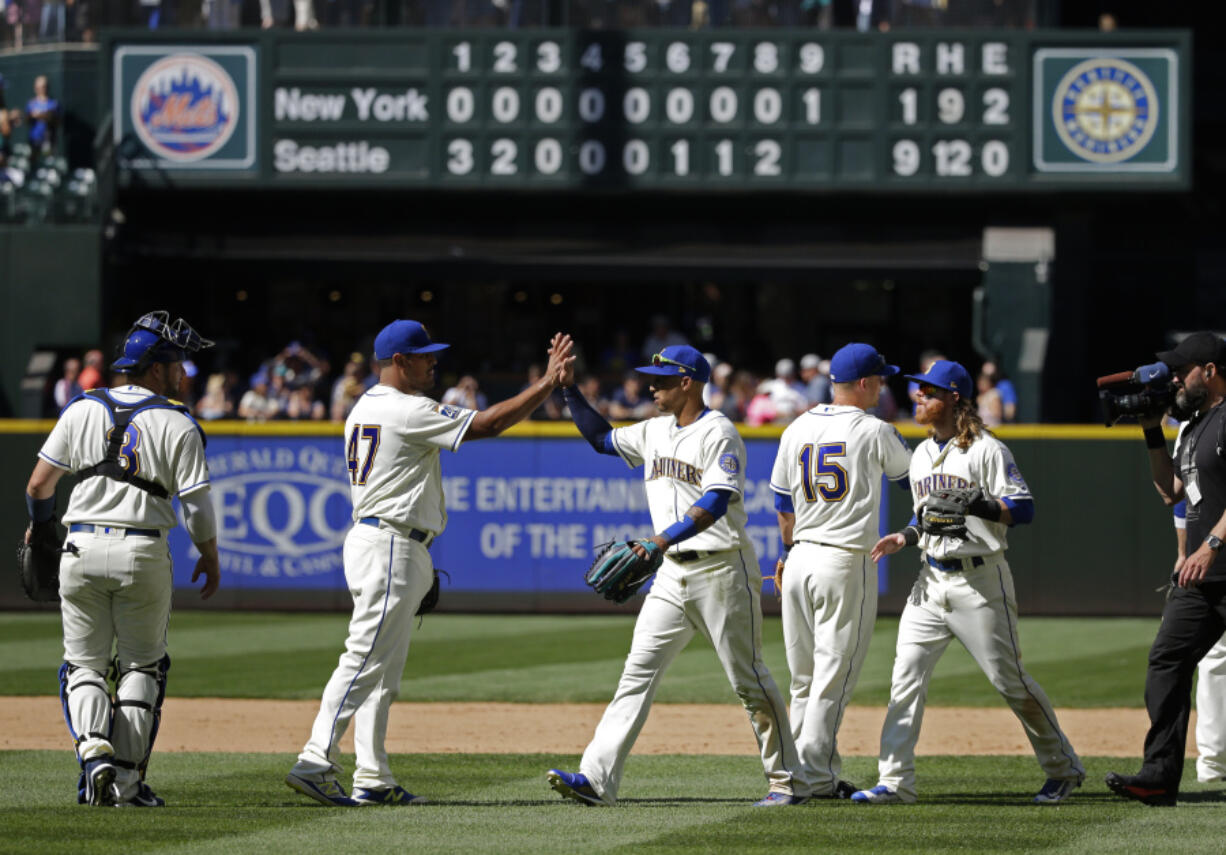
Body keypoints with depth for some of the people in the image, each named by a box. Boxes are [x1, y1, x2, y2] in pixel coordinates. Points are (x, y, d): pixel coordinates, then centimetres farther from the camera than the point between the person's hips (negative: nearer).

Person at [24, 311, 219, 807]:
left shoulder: (82, 410, 4)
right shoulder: (178, 425, -5)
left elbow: (39, 485, 7)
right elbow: (196, 505, -7)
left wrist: (38, 524, 27)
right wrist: (210, 558, 9)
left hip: (82, 549, 2)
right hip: (143, 553, -2)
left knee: (85, 664, 10)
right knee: (141, 666, 12)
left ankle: (93, 752, -14)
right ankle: (127, 779, 5)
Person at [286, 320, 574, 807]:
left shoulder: (362, 411, 17)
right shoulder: (408, 411, -13)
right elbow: (488, 424, -16)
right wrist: (548, 383, -10)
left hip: (368, 536, 10)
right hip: (390, 546, -10)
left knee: (383, 673, 9)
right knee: (364, 661, -11)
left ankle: (373, 779, 6)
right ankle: (315, 763, -14)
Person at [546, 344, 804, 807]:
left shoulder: (718, 433, -12)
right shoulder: (655, 432, 14)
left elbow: (716, 502, -23)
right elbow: (602, 438, 27)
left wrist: (660, 542, -32)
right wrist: (569, 388, 16)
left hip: (722, 571, -7)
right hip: (673, 574, 7)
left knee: (748, 678, -1)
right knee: (638, 672, -3)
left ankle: (787, 780, 10)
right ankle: (597, 778, -10)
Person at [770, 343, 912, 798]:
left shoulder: (798, 429, 7)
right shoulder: (874, 432, -8)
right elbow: (907, 467, 11)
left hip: (801, 558, 6)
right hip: (847, 563, -6)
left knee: (804, 676, 12)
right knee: (834, 673, -4)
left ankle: (802, 770, 15)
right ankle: (816, 775, -8)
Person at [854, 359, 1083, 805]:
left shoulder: (986, 450, -9)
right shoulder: (921, 455, 15)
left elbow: (1023, 508, -15)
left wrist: (976, 505, -29)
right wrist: (905, 537, 6)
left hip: (979, 580, -7)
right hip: (931, 580, 7)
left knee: (1009, 679, -2)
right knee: (906, 676, -4)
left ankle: (1063, 768, 12)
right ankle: (895, 781, -4)